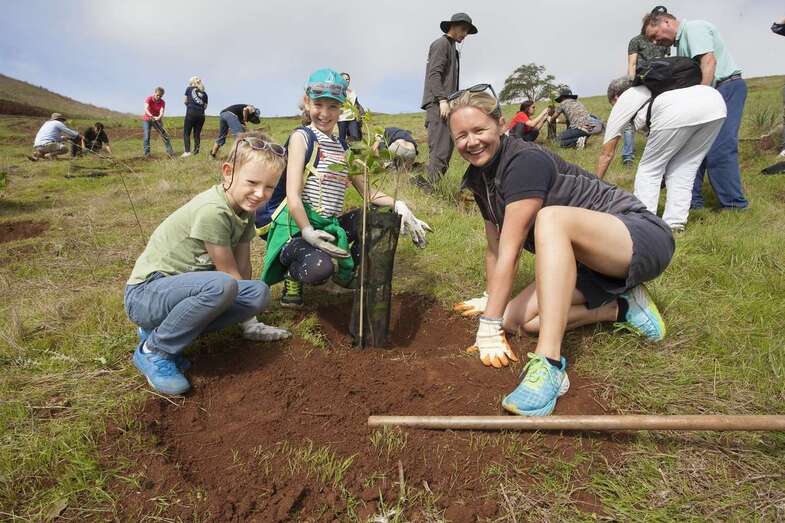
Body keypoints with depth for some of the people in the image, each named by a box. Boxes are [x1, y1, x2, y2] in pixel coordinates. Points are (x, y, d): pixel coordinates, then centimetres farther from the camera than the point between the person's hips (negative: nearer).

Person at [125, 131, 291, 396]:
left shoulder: (245, 208, 1)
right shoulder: (212, 211, -25)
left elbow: (243, 267, 3)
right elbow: (229, 274, -17)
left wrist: (250, 321, 4)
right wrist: (248, 319, -3)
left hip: (181, 287, 9)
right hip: (145, 293, -9)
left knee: (259, 293, -9)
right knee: (220, 285, -36)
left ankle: (159, 329, 4)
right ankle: (154, 350, -10)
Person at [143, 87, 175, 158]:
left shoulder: (162, 102, -11)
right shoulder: (149, 99, -17)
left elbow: (162, 112, -26)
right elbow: (146, 109, -32)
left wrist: (159, 117, -49)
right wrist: (151, 116, -51)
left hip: (157, 120, 2)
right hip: (147, 120, -2)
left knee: (165, 135, -4)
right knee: (147, 137, -11)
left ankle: (170, 151, 3)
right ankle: (146, 153, -6)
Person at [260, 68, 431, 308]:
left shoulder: (343, 147, 13)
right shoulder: (302, 136, -6)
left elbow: (367, 191, 13)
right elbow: (293, 194, -16)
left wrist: (398, 204, -5)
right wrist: (308, 232, -27)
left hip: (330, 225, 7)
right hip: (298, 226, -7)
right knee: (320, 269, -36)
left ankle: (347, 271, 13)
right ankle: (293, 271, 4)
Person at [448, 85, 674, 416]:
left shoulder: (525, 161, -23)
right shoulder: (479, 177, 2)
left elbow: (510, 249, -28)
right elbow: (494, 247, 10)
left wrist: (489, 325, -27)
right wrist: (491, 301, 16)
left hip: (643, 238, -8)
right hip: (591, 267, 8)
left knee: (551, 218, -38)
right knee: (516, 320, -9)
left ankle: (549, 365, -41)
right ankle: (620, 308, 5)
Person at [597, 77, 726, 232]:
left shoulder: (622, 102, 26)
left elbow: (606, 154, 30)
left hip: (678, 113, -6)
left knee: (648, 170, 10)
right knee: (683, 169, 19)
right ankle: (674, 224, 15)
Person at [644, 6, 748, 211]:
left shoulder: (694, 28, -7)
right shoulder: (681, 41, 20)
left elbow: (709, 61, -21)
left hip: (728, 85, -10)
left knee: (719, 148, -14)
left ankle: (734, 205, -8)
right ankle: (693, 200, 11)